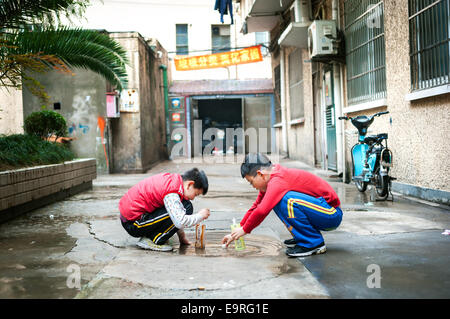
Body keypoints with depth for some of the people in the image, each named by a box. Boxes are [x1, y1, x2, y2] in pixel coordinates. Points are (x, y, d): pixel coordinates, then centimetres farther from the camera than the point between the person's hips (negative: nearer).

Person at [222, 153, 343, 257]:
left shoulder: (278, 181, -21)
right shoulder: (273, 179, 9)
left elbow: (262, 211, -28)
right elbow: (256, 206, 14)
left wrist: (244, 230, -13)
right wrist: (236, 231, 12)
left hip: (331, 214, -10)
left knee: (287, 200, -28)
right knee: (277, 201, 7)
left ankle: (314, 243, -15)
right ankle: (302, 237, 9)